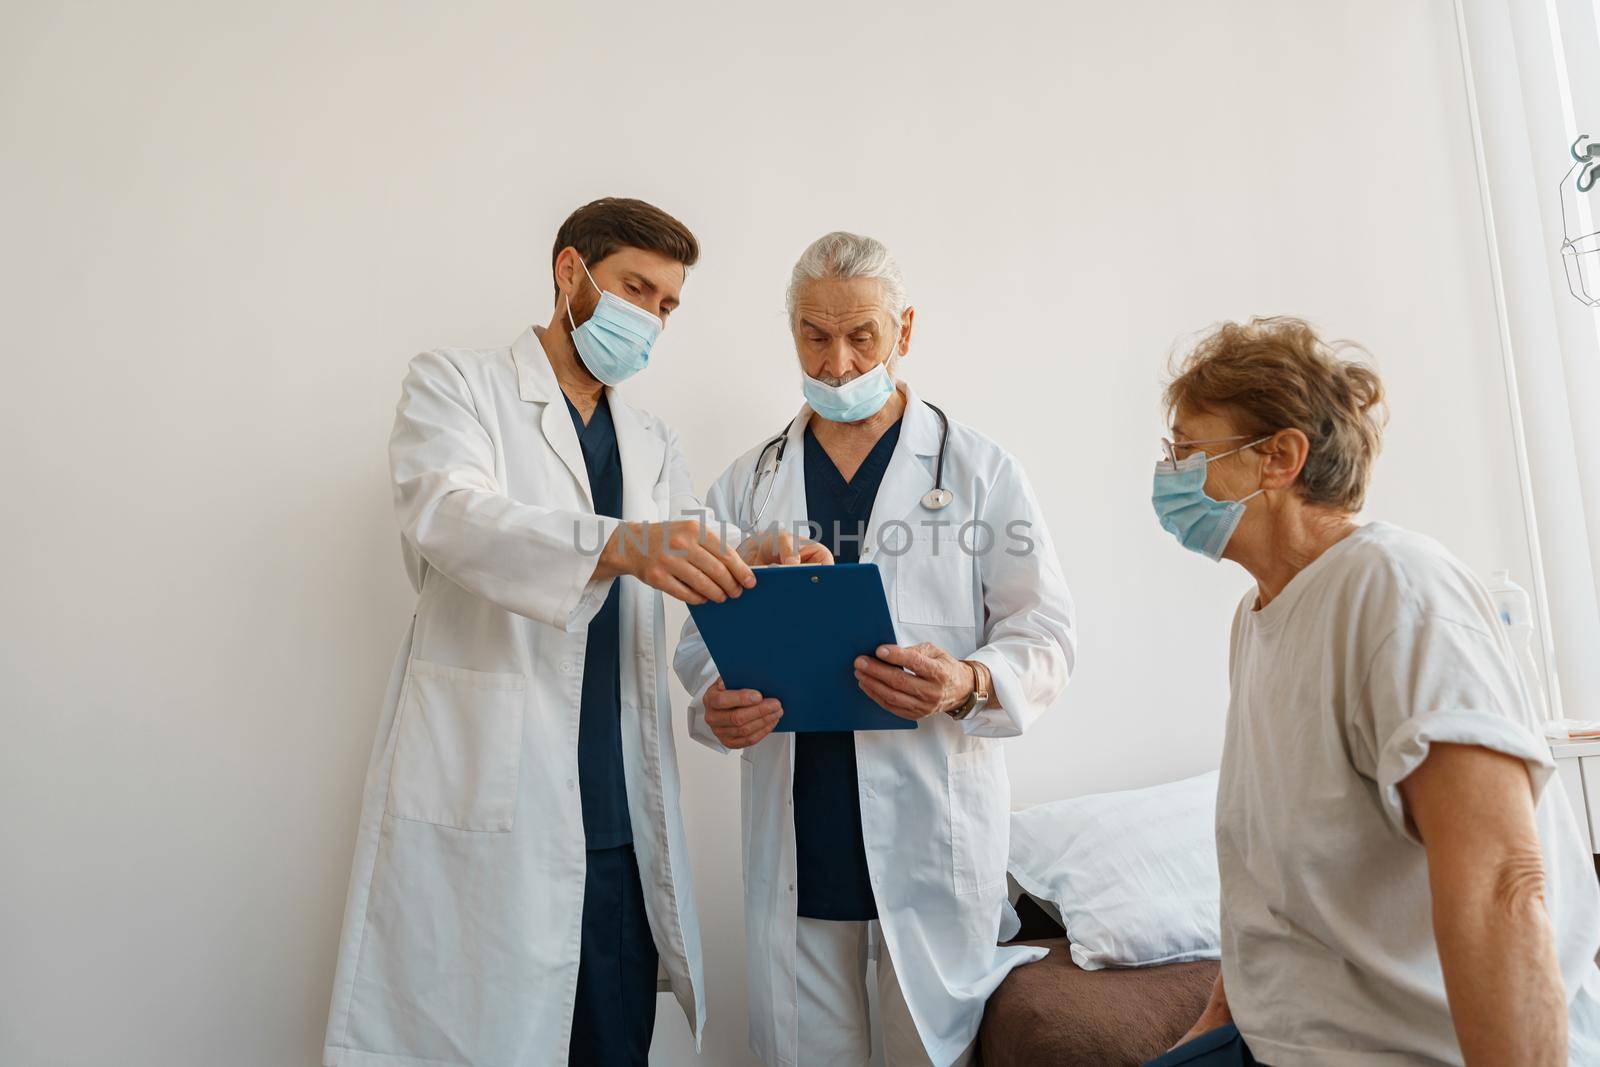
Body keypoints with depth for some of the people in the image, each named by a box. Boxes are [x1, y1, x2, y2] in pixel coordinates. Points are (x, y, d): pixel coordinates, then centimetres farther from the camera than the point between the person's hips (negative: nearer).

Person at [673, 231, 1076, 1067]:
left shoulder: (980, 471, 2)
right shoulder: (748, 485, 10)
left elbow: (1044, 632, 0)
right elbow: (705, 631, 11)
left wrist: (971, 684, -21)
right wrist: (714, 703, -11)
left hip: (934, 824, -2)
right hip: (793, 831, 2)